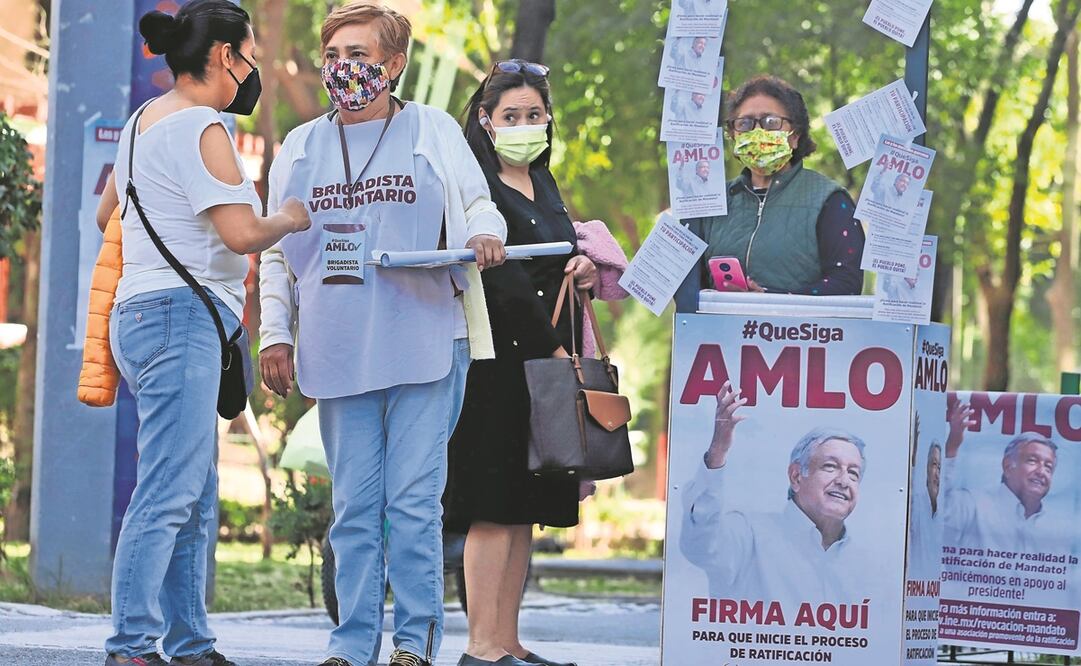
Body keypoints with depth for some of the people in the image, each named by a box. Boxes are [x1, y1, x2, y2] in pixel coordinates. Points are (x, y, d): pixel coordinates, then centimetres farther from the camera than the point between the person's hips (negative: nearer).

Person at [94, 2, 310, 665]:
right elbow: (241, 233, -19)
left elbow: (107, 213, 30)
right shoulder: (200, 128, -12)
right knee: (168, 497, -13)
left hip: (142, 313, 10)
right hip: (181, 316, -10)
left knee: (196, 502, 11)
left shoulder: (144, 121, 18)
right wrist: (287, 219, 0)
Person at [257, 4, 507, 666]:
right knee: (354, 506, 3)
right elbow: (278, 253, 19)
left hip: (424, 346, -3)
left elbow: (478, 204, 9)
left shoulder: (433, 132, 8)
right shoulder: (301, 148, 16)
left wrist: (483, 234, -15)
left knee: (415, 502, -6)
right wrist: (275, 334, 10)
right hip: (339, 354, 3)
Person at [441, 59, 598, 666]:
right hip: (499, 359, -8)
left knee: (525, 507, 8)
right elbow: (504, 280, -13)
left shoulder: (544, 185, 18)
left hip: (546, 359, 8)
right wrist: (552, 349, -12)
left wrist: (581, 267, 4)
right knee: (494, 506, -10)